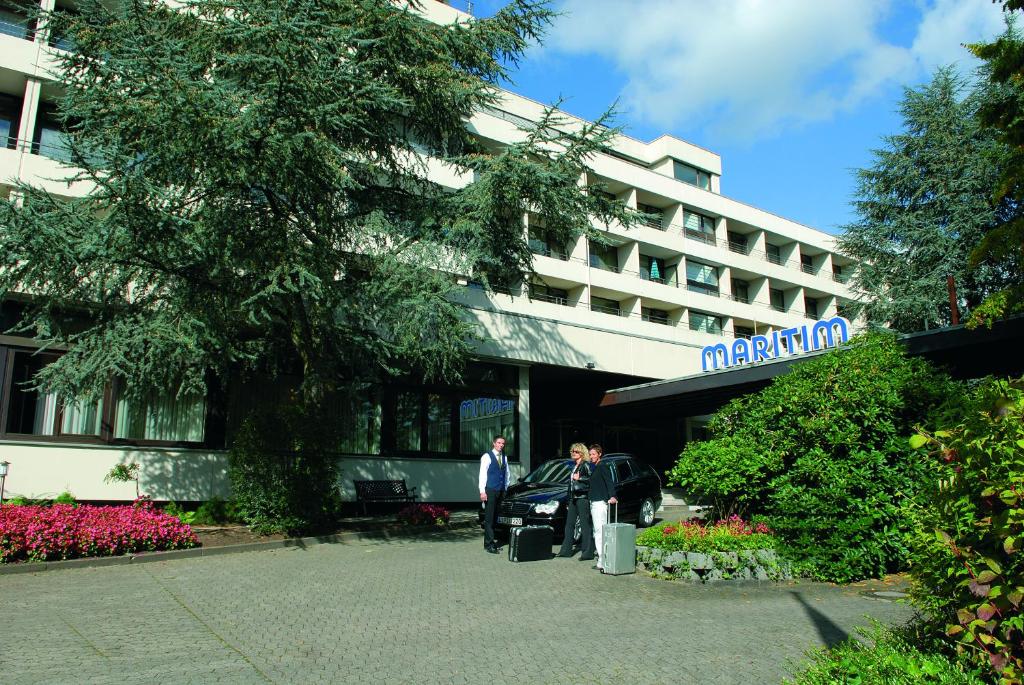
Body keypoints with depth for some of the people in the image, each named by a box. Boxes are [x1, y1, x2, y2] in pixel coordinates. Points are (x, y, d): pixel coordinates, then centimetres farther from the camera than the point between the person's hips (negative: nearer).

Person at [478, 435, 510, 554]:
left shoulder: (504, 457, 15)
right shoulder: (487, 456, -4)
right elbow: (482, 474, -8)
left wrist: (505, 488, 13)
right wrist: (482, 491, -13)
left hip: (500, 491, 6)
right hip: (490, 490, -6)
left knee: (495, 517, 10)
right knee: (489, 517, -6)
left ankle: (490, 540, 17)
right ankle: (489, 544, -5)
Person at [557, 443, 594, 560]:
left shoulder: (586, 465, -6)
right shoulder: (574, 466, 19)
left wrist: (579, 478, -20)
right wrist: (568, 498, 23)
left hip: (583, 498, -9)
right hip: (573, 498, 9)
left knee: (585, 524, -7)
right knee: (569, 524, 10)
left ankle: (588, 552, -5)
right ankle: (566, 550, 16)